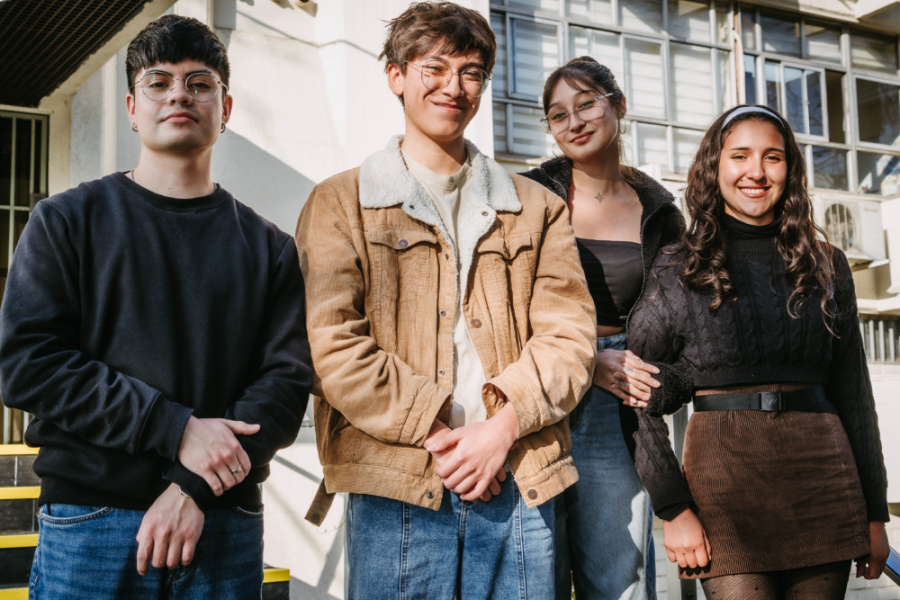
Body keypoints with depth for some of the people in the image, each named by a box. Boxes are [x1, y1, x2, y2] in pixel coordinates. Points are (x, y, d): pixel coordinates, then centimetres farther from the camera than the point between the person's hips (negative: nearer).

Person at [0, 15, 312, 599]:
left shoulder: (268, 246, 10)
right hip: (88, 524, -1)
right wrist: (177, 429, -14)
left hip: (226, 527, 1)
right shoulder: (67, 220, 6)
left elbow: (286, 379, 0)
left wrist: (197, 485, -14)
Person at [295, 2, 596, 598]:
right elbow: (334, 345, -4)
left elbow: (569, 336, 5)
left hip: (519, 483, 2)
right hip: (396, 487, -2)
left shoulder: (537, 208, 15)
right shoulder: (340, 204, 8)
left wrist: (502, 428, -10)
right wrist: (436, 432, -12)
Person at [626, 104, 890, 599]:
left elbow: (853, 392, 12)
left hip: (822, 475, 3)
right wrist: (672, 508, -9)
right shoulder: (678, 271, 2)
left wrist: (875, 512, 10)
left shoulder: (826, 265, 10)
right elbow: (643, 401, -1)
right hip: (724, 472, -3)